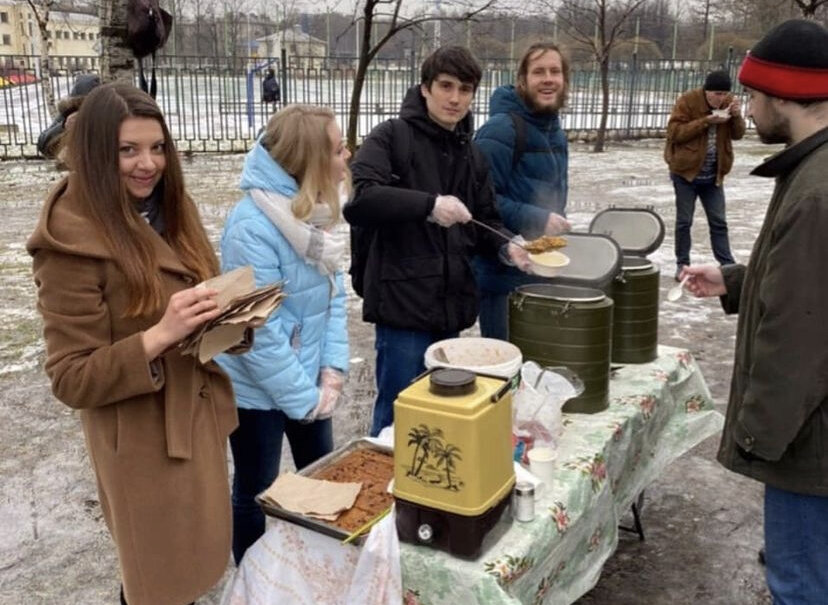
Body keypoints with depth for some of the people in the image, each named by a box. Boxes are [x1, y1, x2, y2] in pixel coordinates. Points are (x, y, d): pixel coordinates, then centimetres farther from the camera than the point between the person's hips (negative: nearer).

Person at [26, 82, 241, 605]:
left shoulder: (169, 211, 3)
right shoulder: (73, 241, -21)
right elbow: (72, 379, -20)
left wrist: (226, 312, -7)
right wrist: (161, 334, -31)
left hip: (200, 417, 7)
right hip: (143, 441, -7)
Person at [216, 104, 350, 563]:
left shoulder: (315, 210, -5)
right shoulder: (253, 226, -28)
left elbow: (334, 291, 1)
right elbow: (261, 330, -26)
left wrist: (332, 369, -6)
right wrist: (303, 399, -17)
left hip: (307, 377, 7)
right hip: (259, 388, -7)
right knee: (256, 492, 14)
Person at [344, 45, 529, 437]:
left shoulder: (472, 155, 15)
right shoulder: (391, 137, -7)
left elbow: (483, 222, 19)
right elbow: (357, 200, -20)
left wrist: (506, 247, -2)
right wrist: (429, 204, -28)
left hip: (451, 303, 7)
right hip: (403, 300, -7)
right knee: (398, 415, 2)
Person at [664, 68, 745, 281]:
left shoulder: (728, 102, 2)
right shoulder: (687, 101, -12)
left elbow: (737, 134, 5)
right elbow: (674, 132, -18)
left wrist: (737, 116, -15)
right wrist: (706, 121, -24)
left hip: (713, 175, 4)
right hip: (686, 171, -4)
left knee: (719, 222, 8)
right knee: (684, 221, 5)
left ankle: (728, 265, 14)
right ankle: (682, 264, 16)